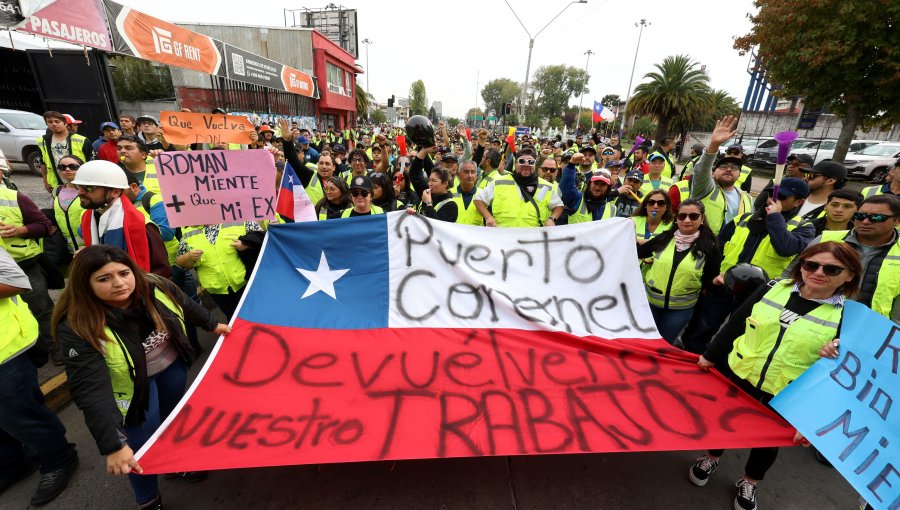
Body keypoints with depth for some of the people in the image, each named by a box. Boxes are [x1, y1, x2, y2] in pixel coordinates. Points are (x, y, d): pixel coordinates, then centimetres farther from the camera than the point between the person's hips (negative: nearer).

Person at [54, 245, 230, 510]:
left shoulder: (156, 288, -22)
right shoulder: (78, 327, -32)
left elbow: (187, 306, 1)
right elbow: (91, 391, -36)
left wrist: (212, 324, 13)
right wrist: (114, 445, -39)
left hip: (172, 365, 4)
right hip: (132, 385, -4)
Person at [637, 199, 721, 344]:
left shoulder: (709, 246, -8)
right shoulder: (666, 237, -3)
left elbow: (709, 280, 0)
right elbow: (639, 252, 3)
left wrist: (718, 281, -17)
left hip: (680, 309, -1)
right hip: (650, 301, 2)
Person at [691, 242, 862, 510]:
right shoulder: (774, 288, -7)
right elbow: (735, 324, 0)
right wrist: (711, 355, 3)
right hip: (738, 375, 2)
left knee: (767, 439, 19)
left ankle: (749, 483, 46)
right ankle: (711, 458, 46)